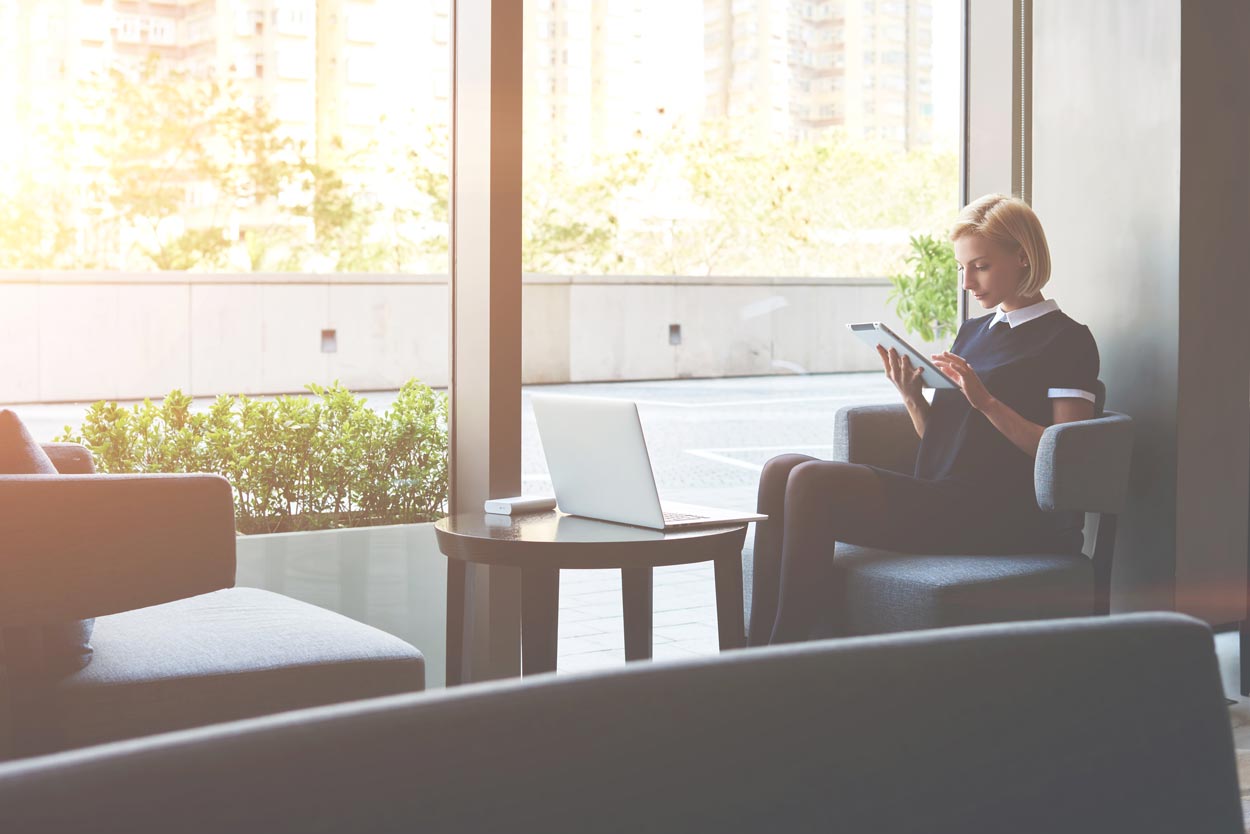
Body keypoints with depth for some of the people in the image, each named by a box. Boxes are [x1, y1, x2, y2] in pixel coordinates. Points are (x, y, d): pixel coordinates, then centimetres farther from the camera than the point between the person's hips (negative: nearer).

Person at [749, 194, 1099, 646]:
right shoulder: (973, 332, 25)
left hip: (993, 514, -8)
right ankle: (759, 647, -18)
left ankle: (785, 648, -20)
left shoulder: (1068, 340, 1)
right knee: (781, 470, -11)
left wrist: (986, 401, -16)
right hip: (935, 497, 8)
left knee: (812, 482, -24)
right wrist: (912, 397, 4)